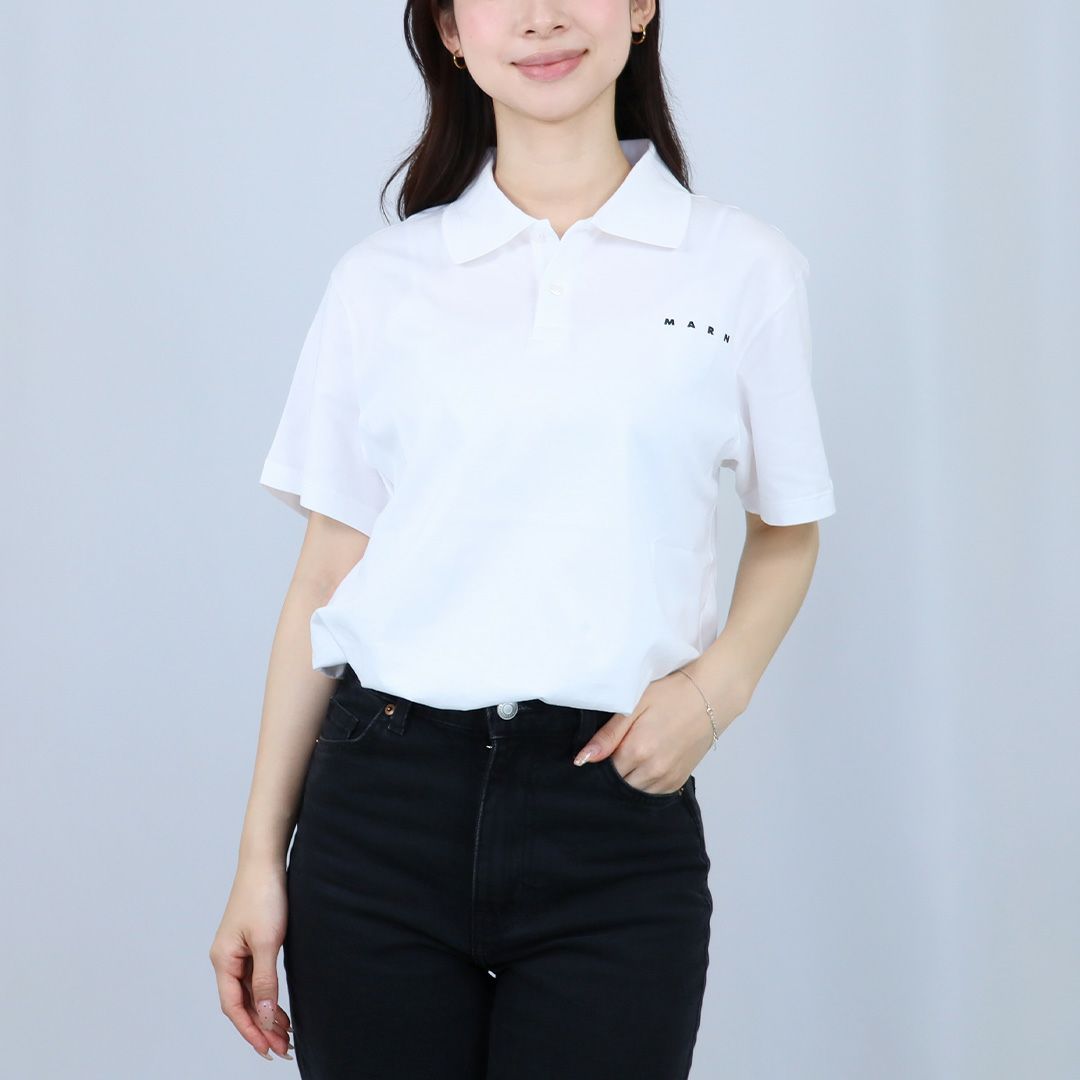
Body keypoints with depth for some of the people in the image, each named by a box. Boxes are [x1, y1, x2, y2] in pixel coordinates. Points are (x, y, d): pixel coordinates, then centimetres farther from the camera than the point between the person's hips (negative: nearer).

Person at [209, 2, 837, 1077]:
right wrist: (260, 856, 5)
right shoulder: (381, 280, 6)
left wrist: (715, 685, -4)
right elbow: (325, 576, 8)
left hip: (616, 820, 0)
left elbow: (788, 527, 16)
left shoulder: (747, 269, 4)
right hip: (384, 808, 1)